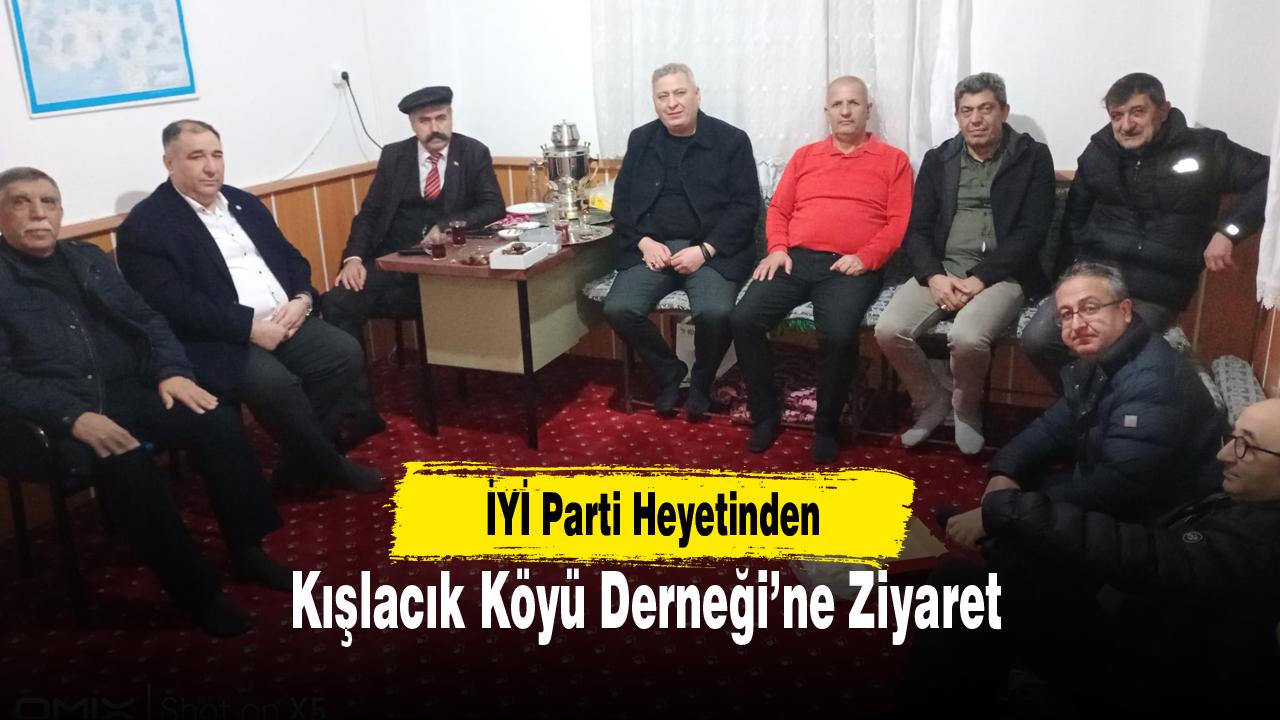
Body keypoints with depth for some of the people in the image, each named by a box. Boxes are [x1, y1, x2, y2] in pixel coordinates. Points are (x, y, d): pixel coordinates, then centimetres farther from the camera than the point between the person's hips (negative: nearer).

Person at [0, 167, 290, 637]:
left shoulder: (89, 259, 16)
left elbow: (147, 319, 15)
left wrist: (171, 371, -6)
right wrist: (74, 416, -25)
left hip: (128, 390, 5)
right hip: (57, 416, -5)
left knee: (218, 421, -20)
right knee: (127, 463, -34)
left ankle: (247, 550, -7)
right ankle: (197, 592, -21)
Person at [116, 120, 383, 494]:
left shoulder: (244, 203, 18)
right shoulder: (144, 227, -5)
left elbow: (290, 256, 18)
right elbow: (173, 304, -16)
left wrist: (302, 299, -4)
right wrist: (250, 327, -21)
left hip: (285, 322, 7)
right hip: (218, 340, -6)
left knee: (346, 353, -15)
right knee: (275, 383, -31)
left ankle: (304, 458, -1)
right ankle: (328, 465, -7)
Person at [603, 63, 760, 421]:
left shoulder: (731, 140, 1)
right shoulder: (640, 140, 12)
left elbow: (746, 206, -4)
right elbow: (622, 201, 12)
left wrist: (705, 250, -15)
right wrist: (644, 242, -7)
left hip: (711, 250, -3)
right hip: (652, 248, 3)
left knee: (715, 312, -31)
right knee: (618, 308, -22)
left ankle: (701, 381, 1)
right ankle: (669, 372, 4)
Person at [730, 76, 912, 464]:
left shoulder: (893, 160, 12)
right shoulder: (804, 156, 22)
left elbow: (900, 222, 3)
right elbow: (778, 209, 18)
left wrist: (866, 258, -12)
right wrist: (778, 249, 0)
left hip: (851, 267, -3)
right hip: (796, 259, 3)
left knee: (838, 334, -33)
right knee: (744, 319, -21)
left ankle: (826, 426, -10)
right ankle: (766, 414, -4)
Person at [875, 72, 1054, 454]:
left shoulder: (1033, 157, 4)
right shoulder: (938, 159, 13)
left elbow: (1031, 232, -5)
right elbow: (916, 229, 6)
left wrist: (981, 278, -16)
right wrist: (934, 276, -13)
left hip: (1000, 275, -3)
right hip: (941, 270, 4)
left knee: (966, 337, -33)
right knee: (889, 330, -22)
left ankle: (967, 407, 1)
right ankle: (932, 400, 5)